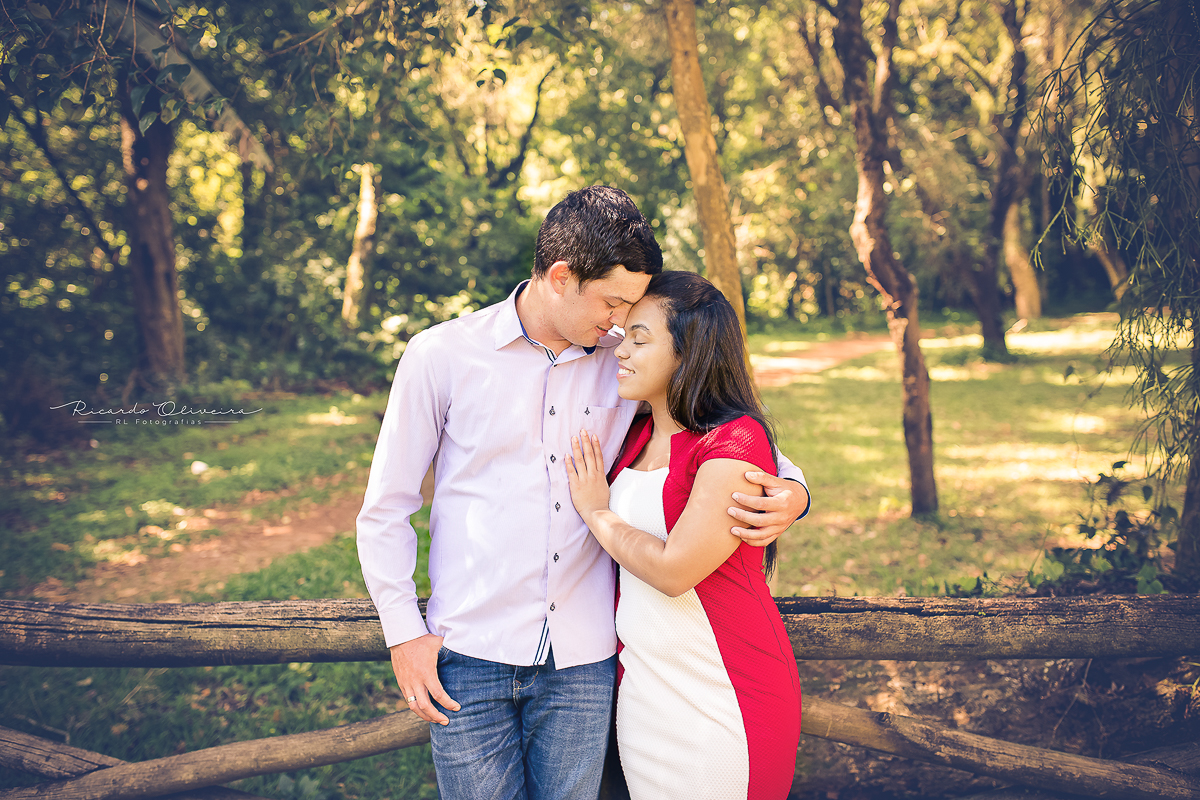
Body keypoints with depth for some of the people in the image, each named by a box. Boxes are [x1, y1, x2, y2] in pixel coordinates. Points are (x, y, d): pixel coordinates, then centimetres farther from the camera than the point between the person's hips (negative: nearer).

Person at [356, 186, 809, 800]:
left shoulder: (624, 365, 4)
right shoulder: (442, 356, -2)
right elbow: (385, 511, 3)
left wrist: (791, 492, -7)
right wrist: (404, 634, -1)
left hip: (582, 659, 2)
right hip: (470, 655, -2)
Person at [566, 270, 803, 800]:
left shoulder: (736, 442, -15)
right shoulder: (635, 439, 9)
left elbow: (674, 568, -21)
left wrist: (597, 513, -7)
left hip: (722, 701, -7)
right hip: (640, 692, 7)